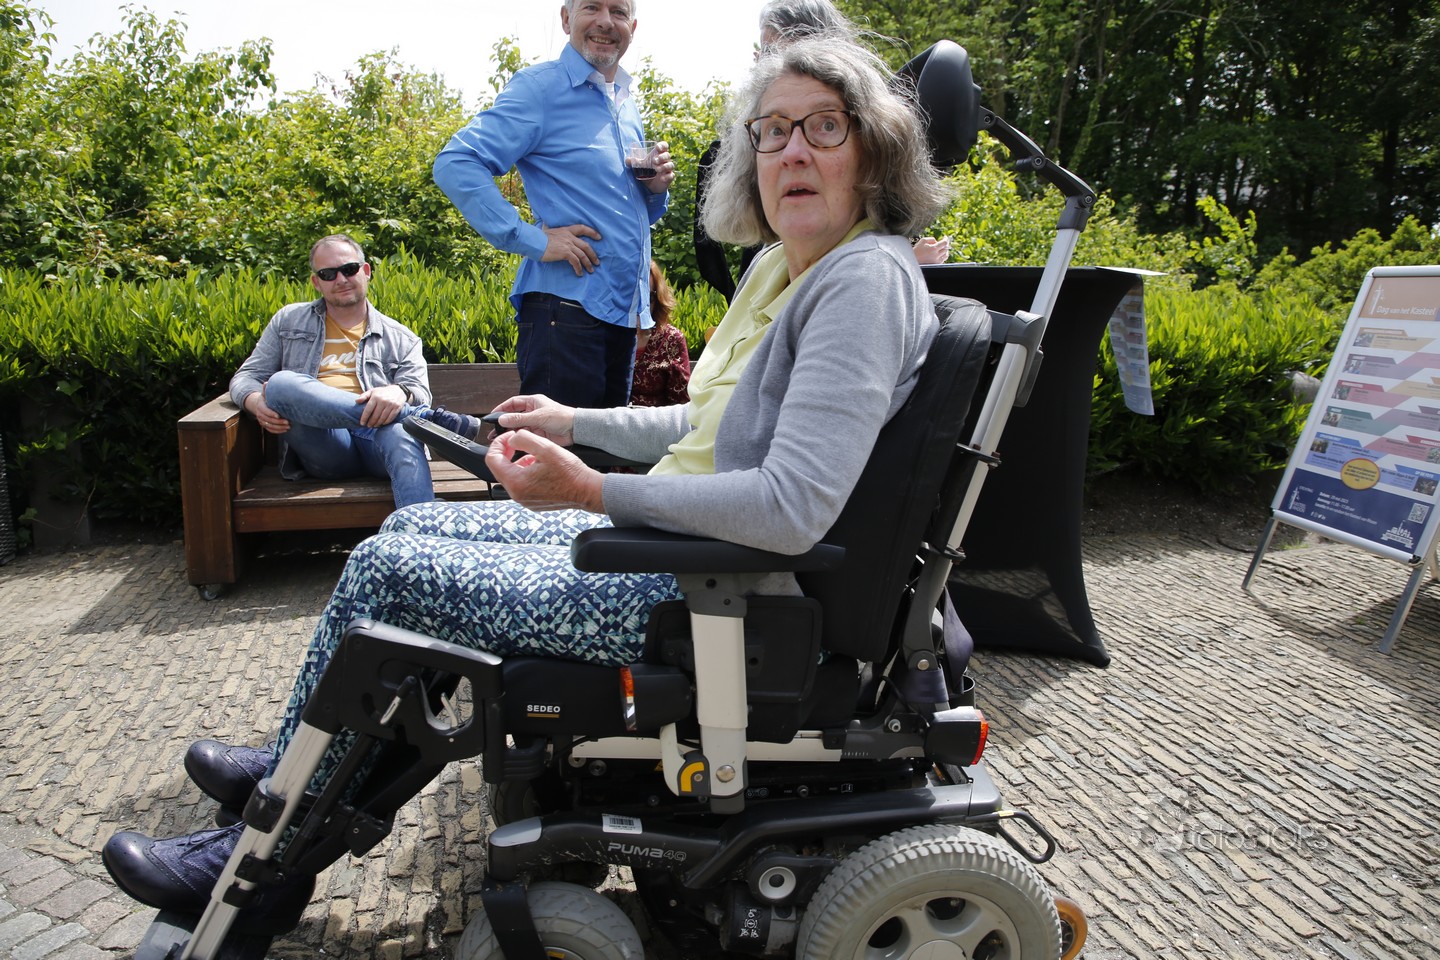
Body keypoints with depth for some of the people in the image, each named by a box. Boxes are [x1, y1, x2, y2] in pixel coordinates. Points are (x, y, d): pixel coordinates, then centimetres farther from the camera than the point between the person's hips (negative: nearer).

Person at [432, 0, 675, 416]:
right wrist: (531, 239, -20)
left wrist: (656, 187, 3)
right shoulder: (540, 87, -6)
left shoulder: (628, 104, 17)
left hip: (624, 312, 8)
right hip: (565, 307, -8)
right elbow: (455, 164, -16)